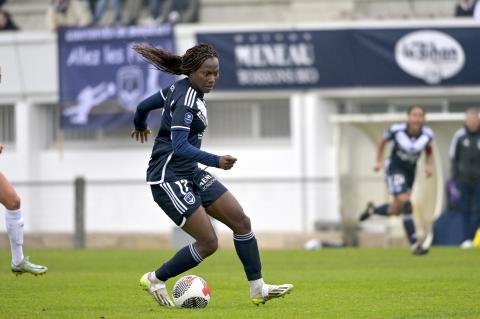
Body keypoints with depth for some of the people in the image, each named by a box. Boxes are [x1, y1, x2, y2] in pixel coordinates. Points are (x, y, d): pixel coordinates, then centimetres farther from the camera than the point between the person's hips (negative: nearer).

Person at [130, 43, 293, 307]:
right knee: (208, 243, -10)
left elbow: (143, 106, 23)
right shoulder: (186, 99, -20)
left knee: (241, 221, 4)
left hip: (190, 175, 10)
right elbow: (179, 145, -30)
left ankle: (258, 289, 10)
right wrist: (215, 161, -42)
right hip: (169, 179, -10)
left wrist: (141, 126, 45)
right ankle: (155, 280, 9)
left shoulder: (181, 89, 8)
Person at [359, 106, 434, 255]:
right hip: (395, 169, -5)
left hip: (410, 173, 5)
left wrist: (429, 165, -7)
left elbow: (428, 149, 9)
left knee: (396, 211, 13)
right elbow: (382, 142, 0)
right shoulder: (396, 130, -21)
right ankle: (415, 244, -21)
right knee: (405, 203, -22)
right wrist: (378, 161, -5)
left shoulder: (427, 134, -13)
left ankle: (372, 209, 45)